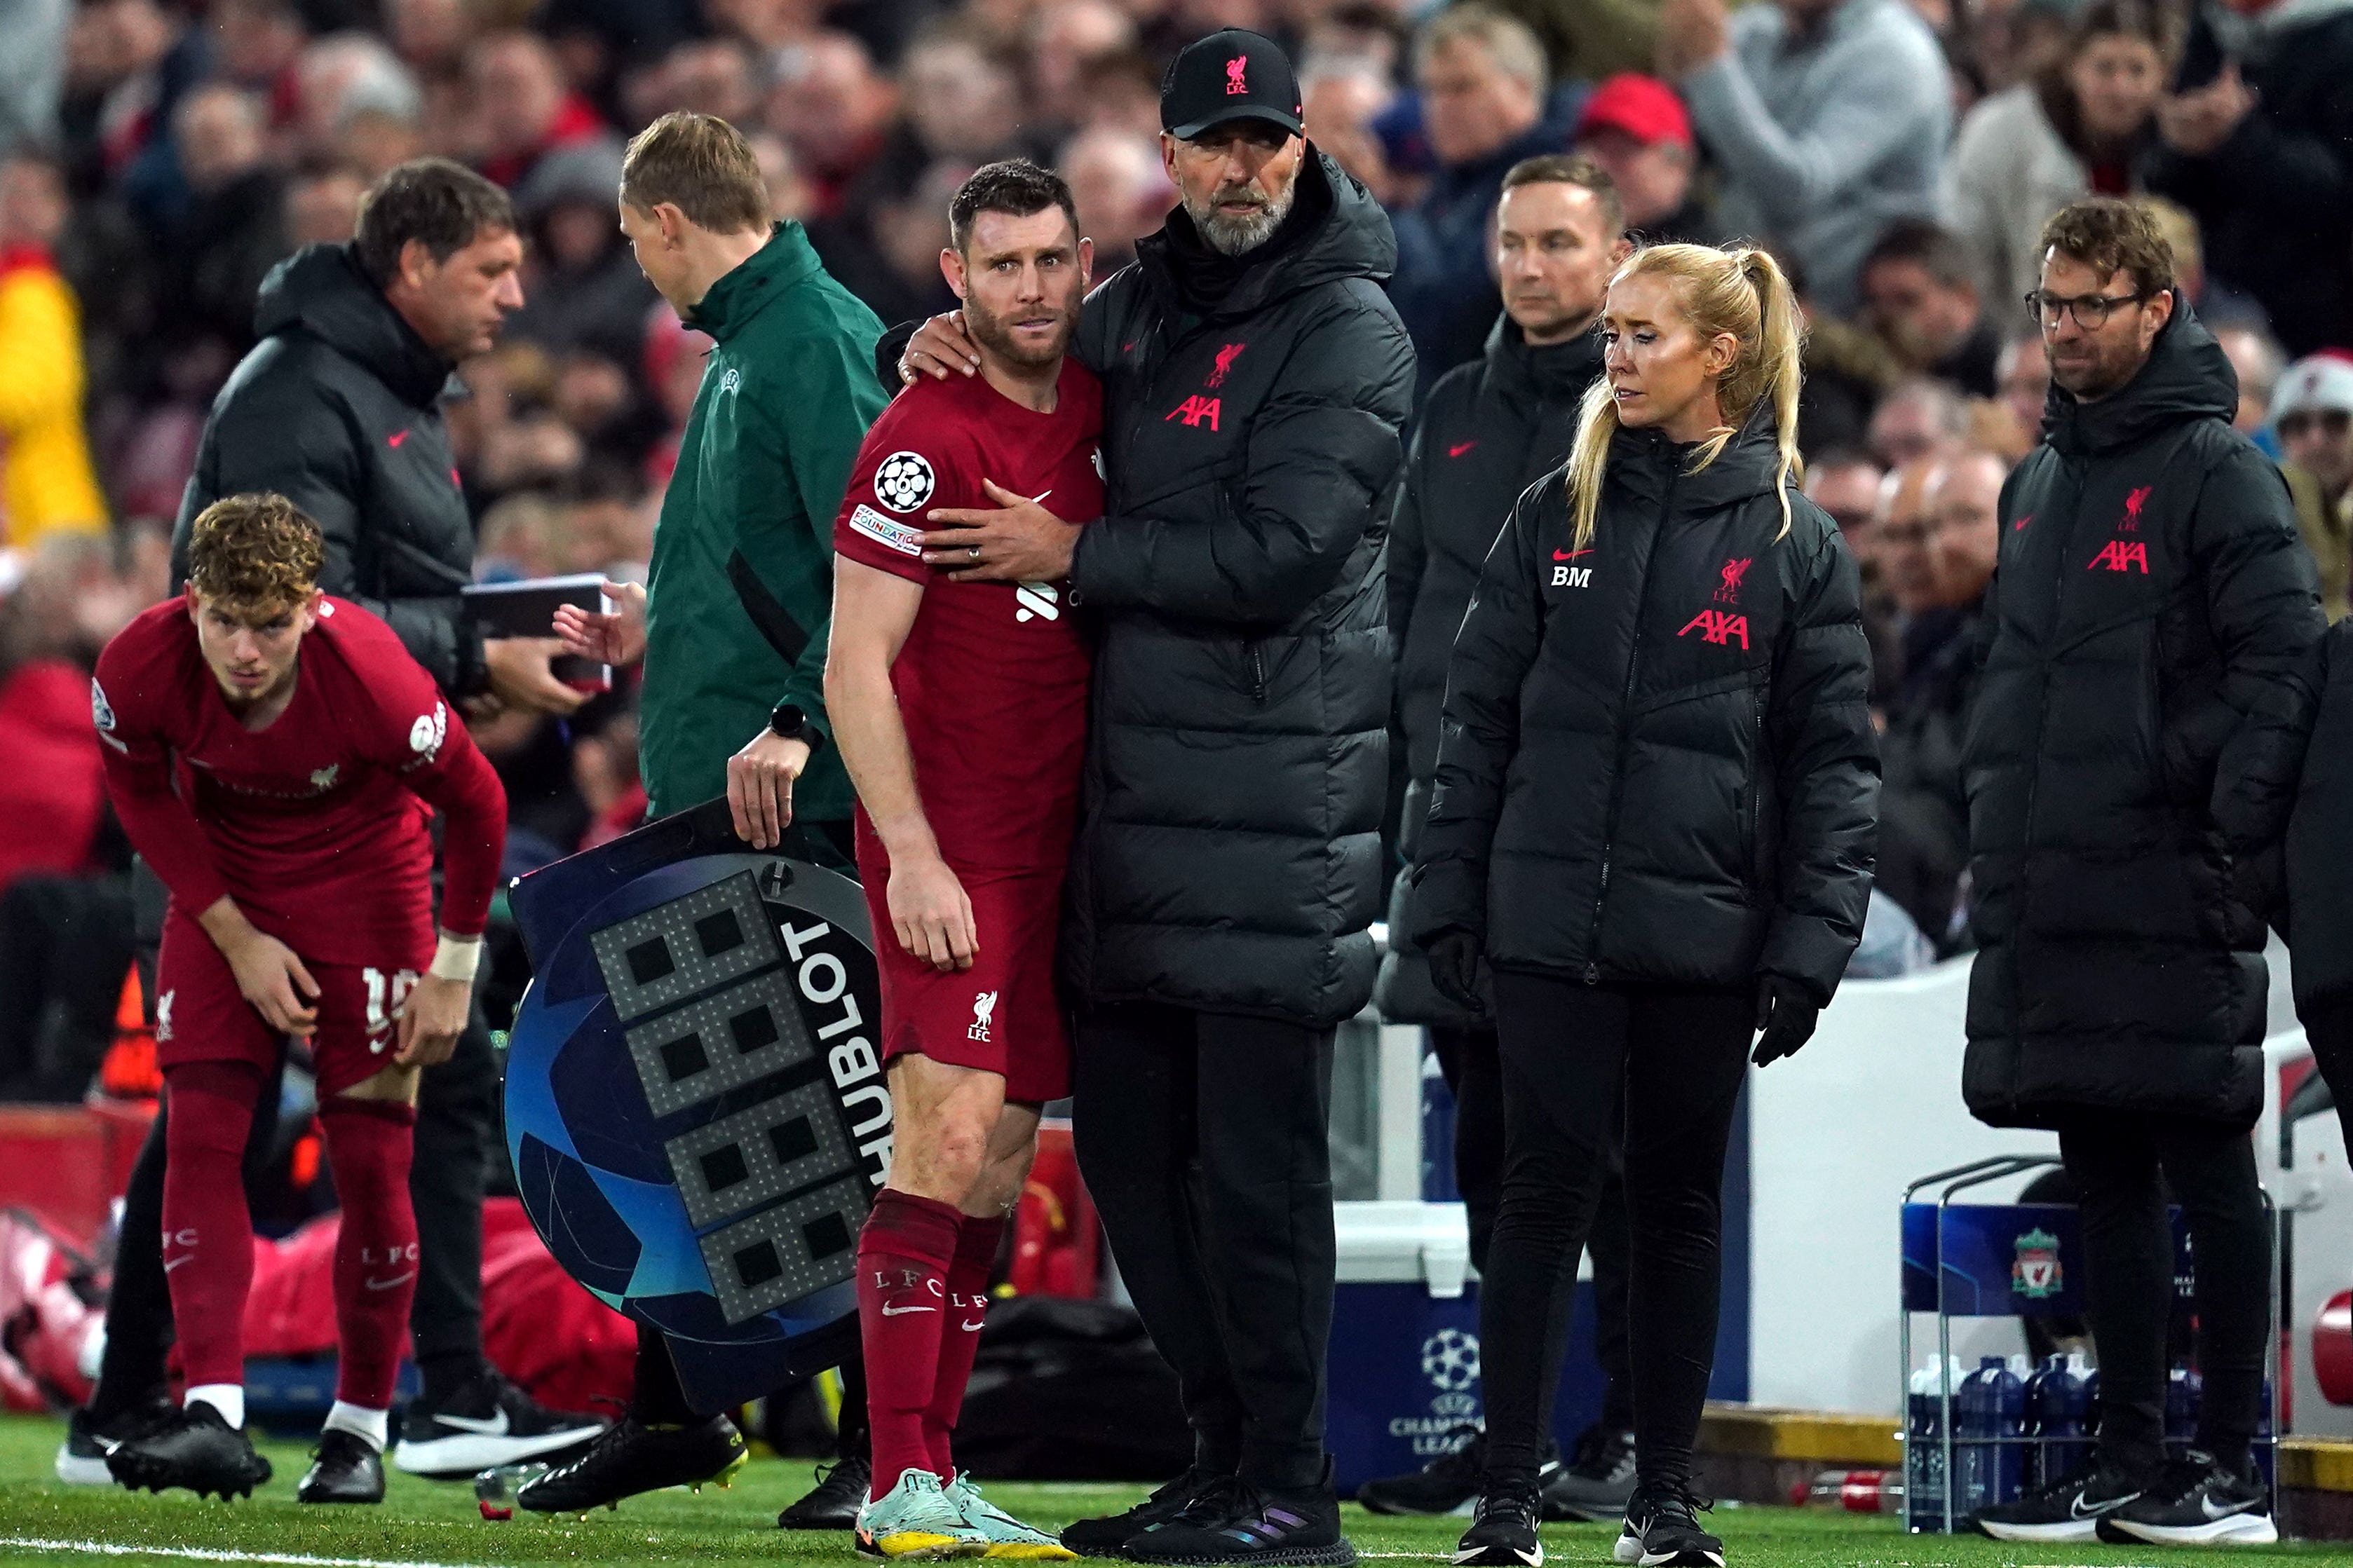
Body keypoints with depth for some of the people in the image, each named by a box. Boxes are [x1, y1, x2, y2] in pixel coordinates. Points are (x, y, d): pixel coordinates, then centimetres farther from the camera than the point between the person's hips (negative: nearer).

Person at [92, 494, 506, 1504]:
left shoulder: (374, 682, -34)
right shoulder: (140, 672, -27)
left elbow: (474, 806, -15)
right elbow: (143, 796, -4)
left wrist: (454, 972, -8)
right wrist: (237, 939, -10)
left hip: (362, 879, -2)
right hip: (223, 881, 2)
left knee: (369, 1150, -5)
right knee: (201, 1131, -11)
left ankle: (361, 1431, 6)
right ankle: (214, 1414, -17)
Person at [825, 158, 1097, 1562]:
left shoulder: (1095, 410, 9)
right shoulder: (927, 439, -11)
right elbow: (857, 668, -13)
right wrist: (913, 856, -18)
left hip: (1052, 840, 7)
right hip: (950, 844, -7)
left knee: (1003, 1160, 7)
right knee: (950, 1136, -15)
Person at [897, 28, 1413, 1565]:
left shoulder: (1348, 331, -7)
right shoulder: (1135, 309, 15)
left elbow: (1276, 557, -16)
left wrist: (1072, 553, -10)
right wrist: (957, 350, 9)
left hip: (1276, 803, -8)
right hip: (1136, 801, 8)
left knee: (1254, 1160, -7)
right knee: (1130, 1142, 11)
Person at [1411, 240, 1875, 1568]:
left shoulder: (1796, 544, 2)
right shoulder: (1559, 515, 7)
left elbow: (1836, 758, 1)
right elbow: (1481, 713, 9)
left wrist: (1811, 945, -6)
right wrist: (1449, 895, 2)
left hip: (1705, 931, -1)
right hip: (1552, 922, 1)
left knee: (1680, 1206, 7)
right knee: (1545, 1195, -1)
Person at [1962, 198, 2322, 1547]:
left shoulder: (2217, 471, -6)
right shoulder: (2040, 484, 18)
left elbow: (2283, 662, -13)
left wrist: (2230, 841, -17)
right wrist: (1999, 821, 15)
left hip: (2173, 900, -8)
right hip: (2049, 902, 8)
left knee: (2209, 1172, -4)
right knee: (2107, 1180, 9)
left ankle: (2233, 1471, -2)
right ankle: (2130, 1460, 13)